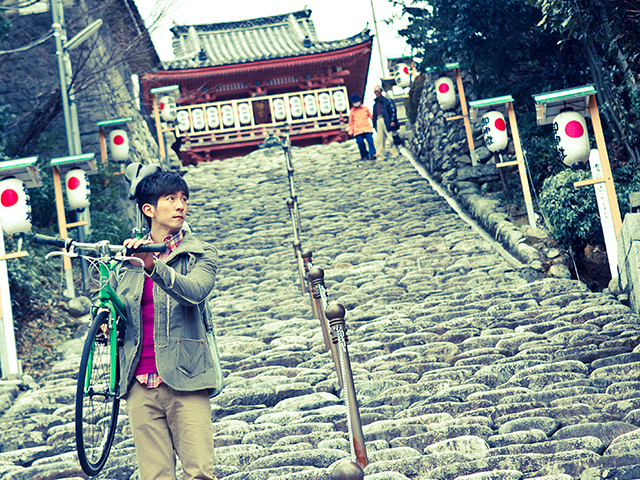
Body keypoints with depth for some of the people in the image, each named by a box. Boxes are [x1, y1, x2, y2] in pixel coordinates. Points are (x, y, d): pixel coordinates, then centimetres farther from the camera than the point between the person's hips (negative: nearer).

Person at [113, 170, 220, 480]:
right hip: (139, 384, 3)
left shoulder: (200, 254, 6)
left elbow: (195, 291, -16)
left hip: (185, 378, -2)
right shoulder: (127, 259, 14)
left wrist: (154, 267, -32)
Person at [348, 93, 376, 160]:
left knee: (370, 141, -14)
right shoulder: (352, 111, 14)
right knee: (360, 142, -9)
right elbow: (351, 122, 18)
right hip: (358, 131, 0)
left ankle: (372, 154, -17)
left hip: (367, 129, 0)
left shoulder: (365, 108, 13)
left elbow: (371, 116, 19)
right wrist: (351, 131, 13)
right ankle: (364, 155, 2)